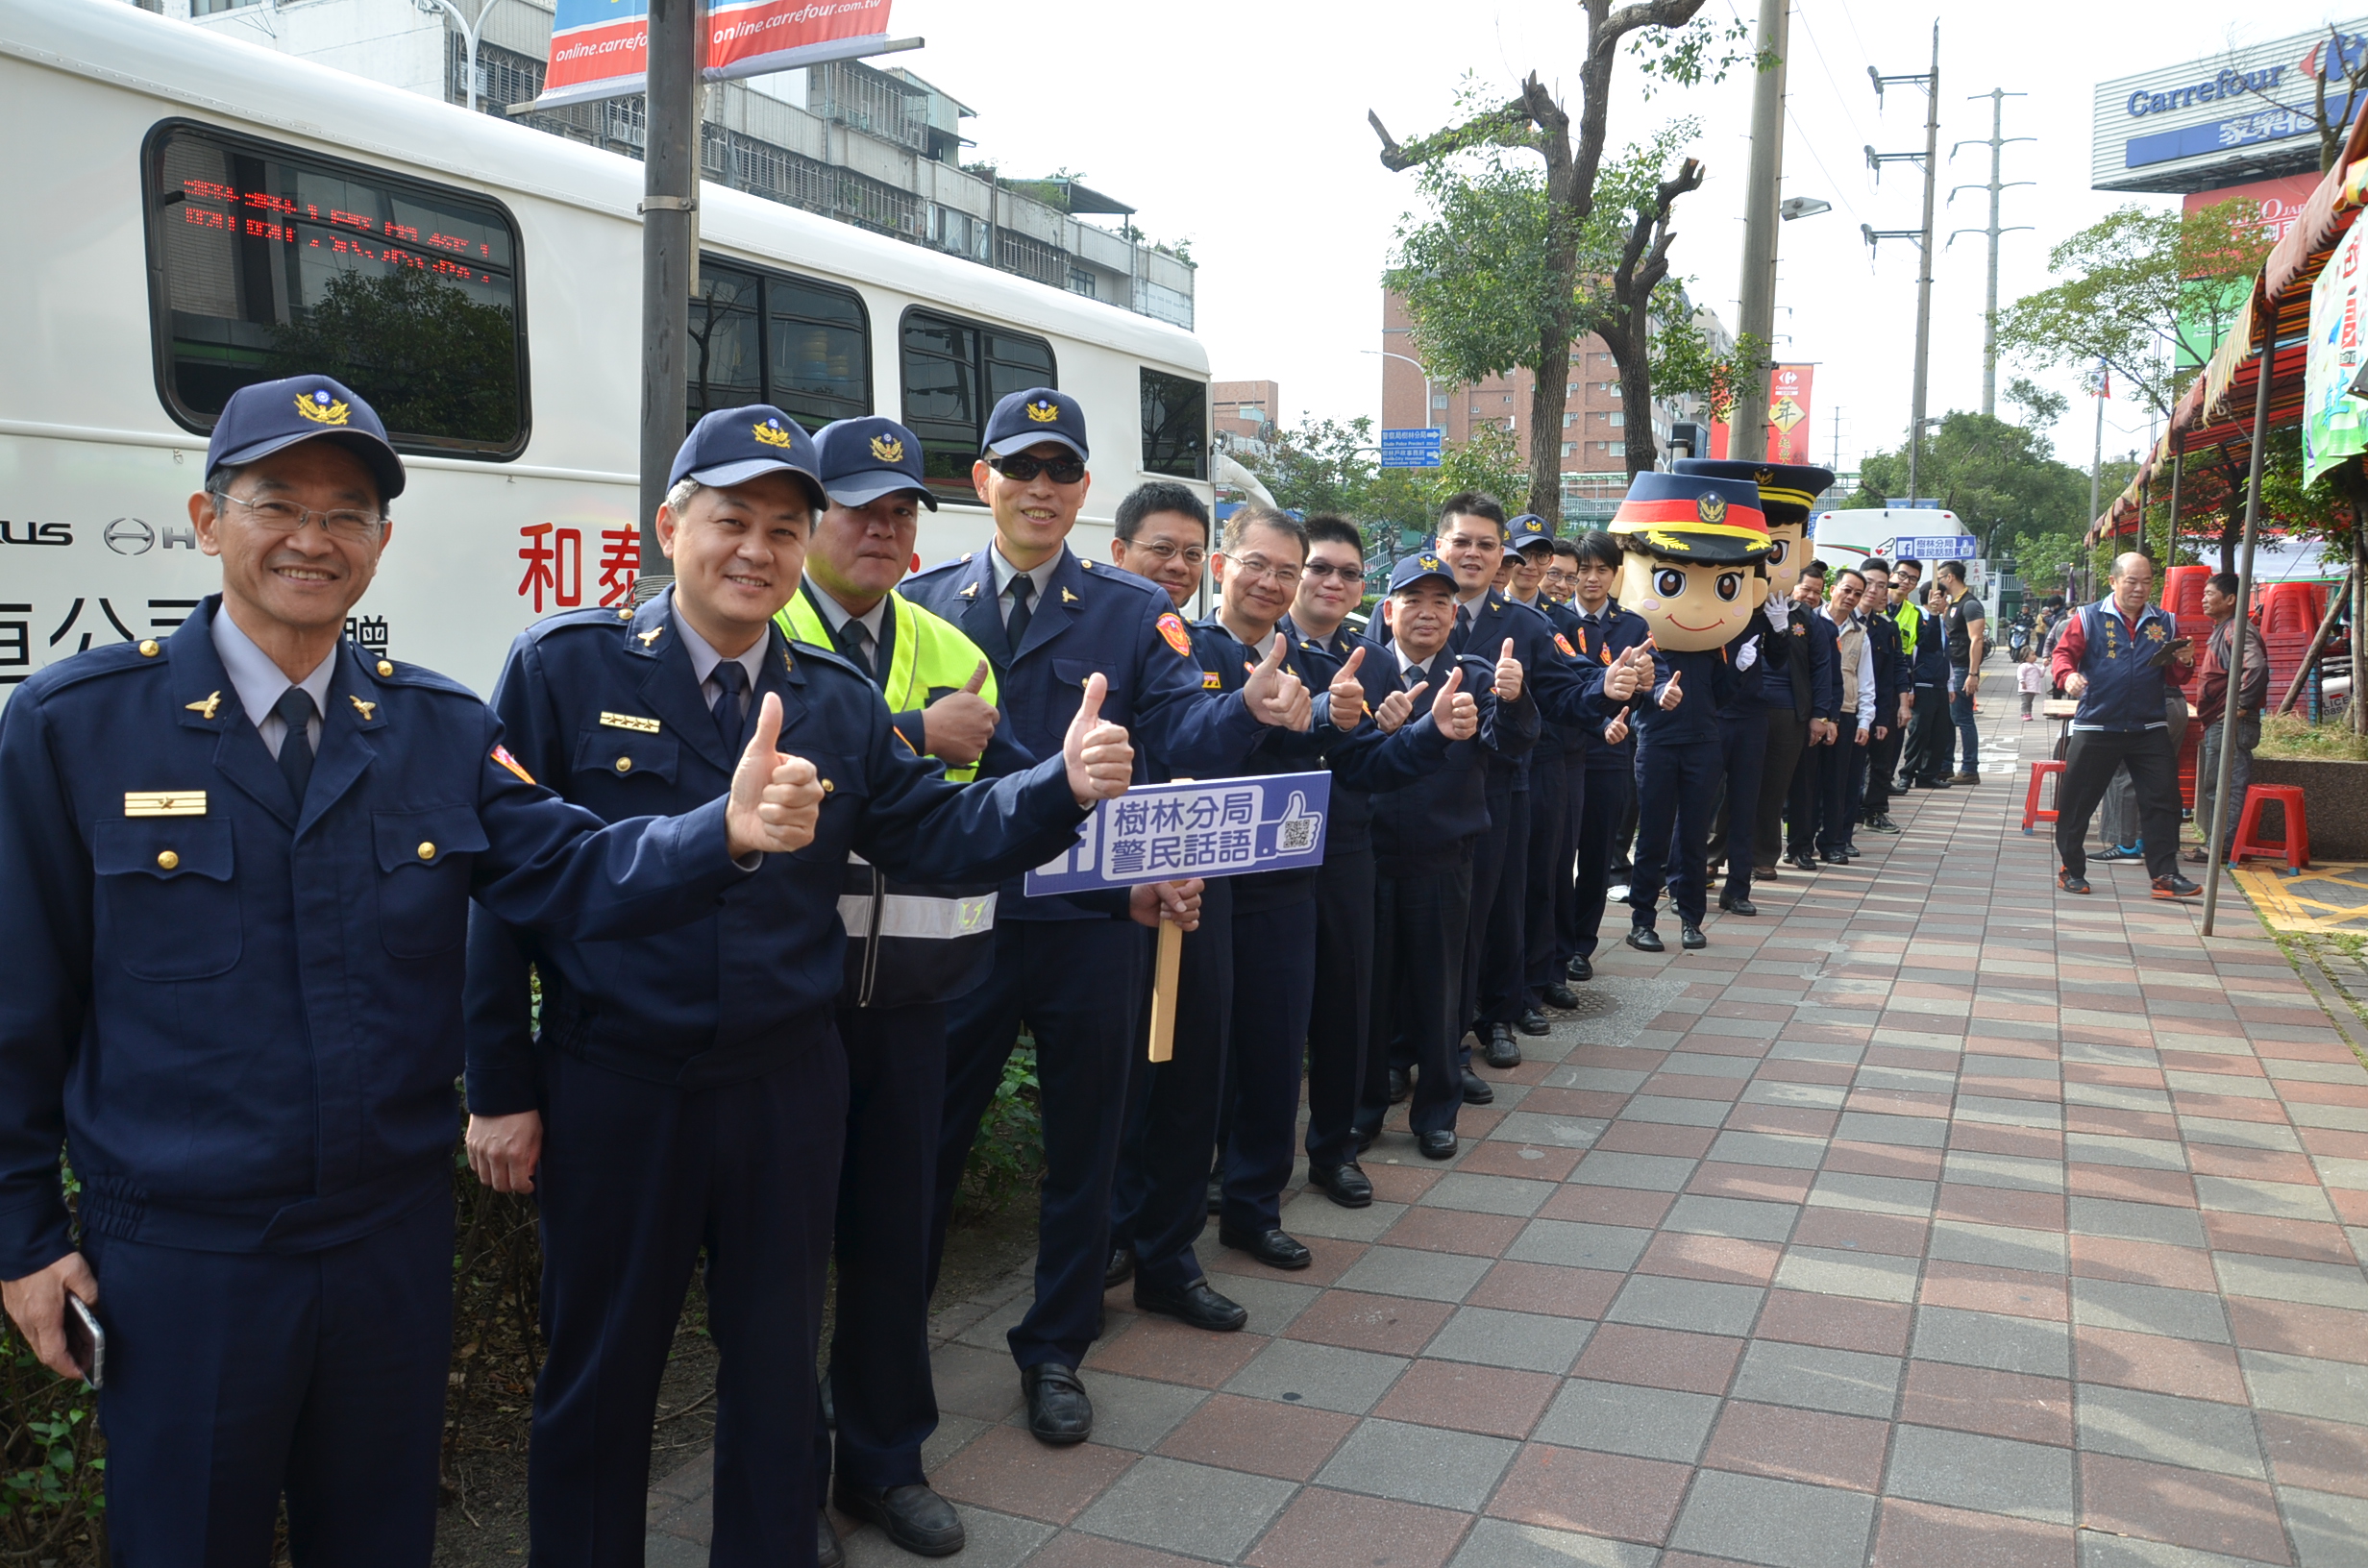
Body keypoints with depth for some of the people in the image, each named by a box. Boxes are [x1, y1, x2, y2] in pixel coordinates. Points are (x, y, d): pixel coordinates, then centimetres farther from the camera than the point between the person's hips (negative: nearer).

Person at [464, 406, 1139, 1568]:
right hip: (609, 1091, -3)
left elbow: (933, 839, -1)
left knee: (777, 1363, 17)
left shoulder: (838, 699, 4)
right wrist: (500, 1088, -7)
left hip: (787, 1086, 3)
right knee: (598, 1374, 14)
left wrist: (1063, 785, -20)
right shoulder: (563, 666, -6)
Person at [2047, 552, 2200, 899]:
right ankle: (2071, 870, 17)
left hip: (2149, 728, 3)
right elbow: (2063, 653, -5)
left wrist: (2184, 664, -8)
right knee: (2077, 801, 2)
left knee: (2162, 800, -1)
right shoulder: (2089, 618, 0)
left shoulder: (2164, 623, 10)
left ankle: (2165, 874, 5)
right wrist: (2068, 675, -26)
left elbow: (2175, 679, 15)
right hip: (2096, 726, -3)